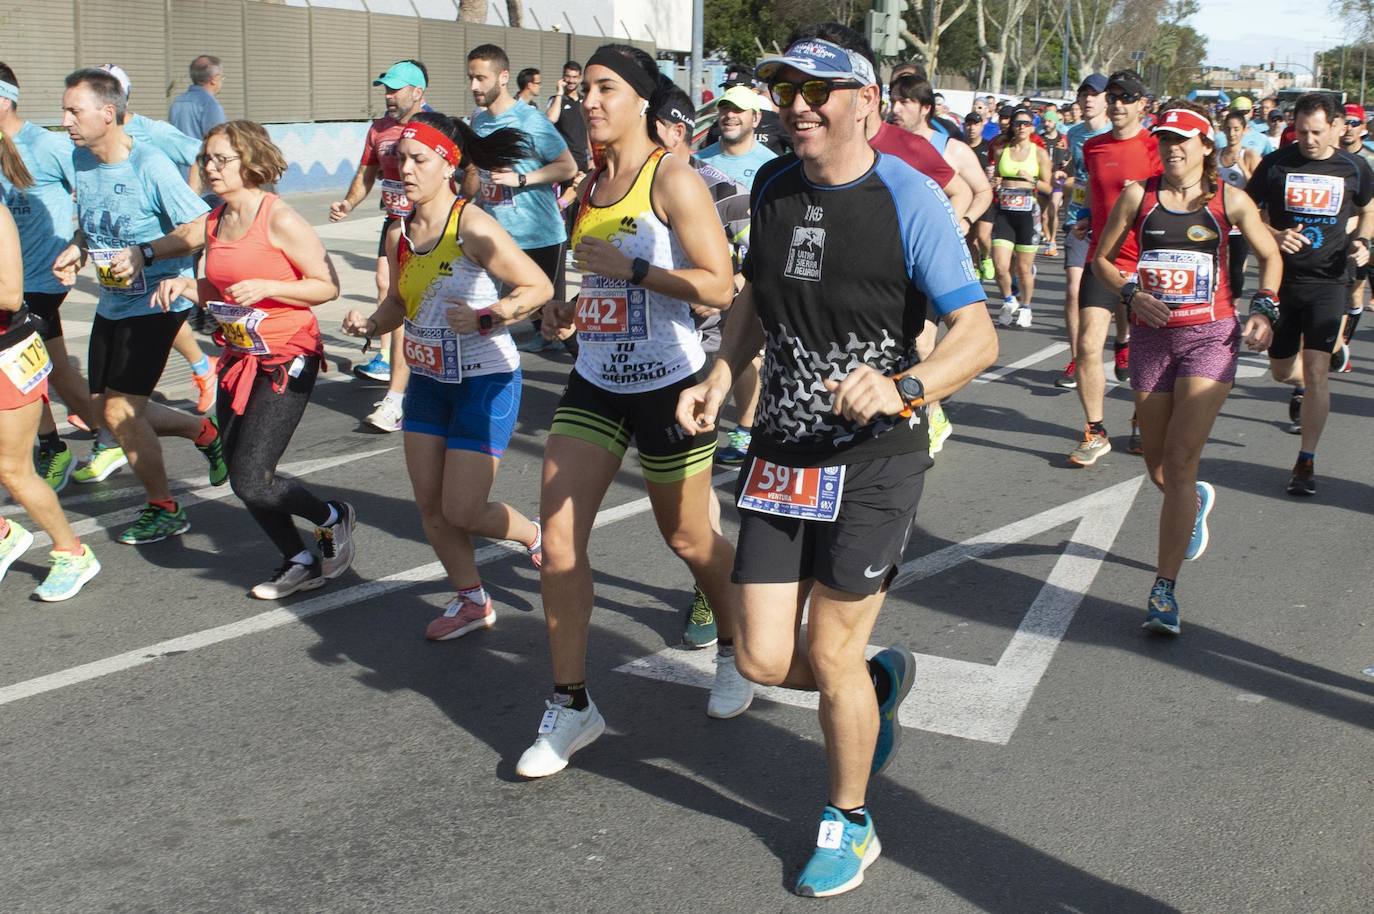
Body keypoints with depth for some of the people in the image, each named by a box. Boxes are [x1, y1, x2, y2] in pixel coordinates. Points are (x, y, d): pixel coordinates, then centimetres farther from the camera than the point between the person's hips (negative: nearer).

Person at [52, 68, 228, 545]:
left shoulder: (150, 165, -19)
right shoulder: (80, 159, 4)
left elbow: (200, 227, -18)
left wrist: (144, 253, -29)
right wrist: (75, 249, -2)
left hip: (155, 302, -8)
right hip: (112, 303, 8)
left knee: (119, 410, -9)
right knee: (109, 409, 11)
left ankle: (164, 510, 10)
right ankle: (204, 431, 34)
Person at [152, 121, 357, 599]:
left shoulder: (279, 219, -14)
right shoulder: (215, 221, 8)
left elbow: (328, 286, -14)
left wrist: (265, 287, -23)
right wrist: (185, 285, 0)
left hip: (287, 360, -8)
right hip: (239, 358, 8)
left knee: (251, 481, -11)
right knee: (241, 478, 9)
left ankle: (332, 518, 16)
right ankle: (299, 561, 29)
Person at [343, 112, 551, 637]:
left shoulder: (473, 227, -19)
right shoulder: (400, 233, 2)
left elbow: (539, 287, -18)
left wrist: (485, 319, -28)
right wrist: (370, 324, -4)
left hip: (485, 382, -7)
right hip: (428, 380, 7)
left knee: (461, 512, -6)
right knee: (429, 505, 8)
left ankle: (536, 536, 26)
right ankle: (471, 601, 28)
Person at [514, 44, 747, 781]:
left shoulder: (672, 178, -13)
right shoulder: (591, 185, 9)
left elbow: (717, 286, -19)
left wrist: (630, 270, -22)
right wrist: (569, 309, 6)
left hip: (667, 387, -6)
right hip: (594, 386, 6)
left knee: (687, 539, 10)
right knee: (558, 538, -4)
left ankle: (735, 650, 39)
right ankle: (571, 704, 7)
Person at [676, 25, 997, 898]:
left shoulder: (909, 198, -14)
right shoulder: (774, 186, 4)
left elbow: (979, 334, -18)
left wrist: (900, 388, -36)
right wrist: (722, 374, 6)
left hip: (875, 459, -5)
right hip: (782, 453, 6)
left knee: (830, 654, 0)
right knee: (765, 659, 4)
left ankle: (850, 825, 26)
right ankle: (880, 679, 38)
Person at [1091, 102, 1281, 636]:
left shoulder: (1229, 201, 0)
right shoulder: (1138, 196, 2)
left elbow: (1270, 256, 13)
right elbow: (1102, 259, 9)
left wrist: (1264, 310, -2)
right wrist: (1132, 294, -10)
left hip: (1210, 336, -3)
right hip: (1152, 336, 3)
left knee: (1179, 460, -14)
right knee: (1157, 466, 11)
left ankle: (1164, 590, -8)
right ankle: (1196, 502, 50)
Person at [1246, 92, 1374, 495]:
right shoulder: (1276, 164, -4)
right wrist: (1275, 236, -17)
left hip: (1328, 281, -1)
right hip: (1282, 278, 1)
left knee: (1315, 371, -11)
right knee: (1281, 370, 14)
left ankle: (1306, 462, -2)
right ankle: (1303, 388, 53)